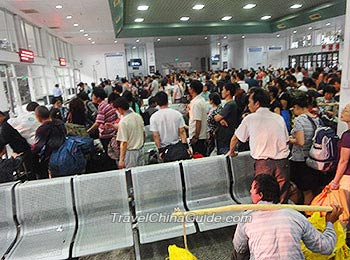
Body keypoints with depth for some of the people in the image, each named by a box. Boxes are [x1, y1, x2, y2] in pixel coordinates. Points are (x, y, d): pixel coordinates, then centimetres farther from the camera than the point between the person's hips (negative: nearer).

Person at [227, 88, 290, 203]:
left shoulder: (250, 119, 2)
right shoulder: (279, 118, 10)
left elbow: (235, 138, 12)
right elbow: (286, 140, 13)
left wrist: (231, 151, 30)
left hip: (263, 162, -3)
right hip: (282, 162, 4)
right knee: (282, 198, 12)